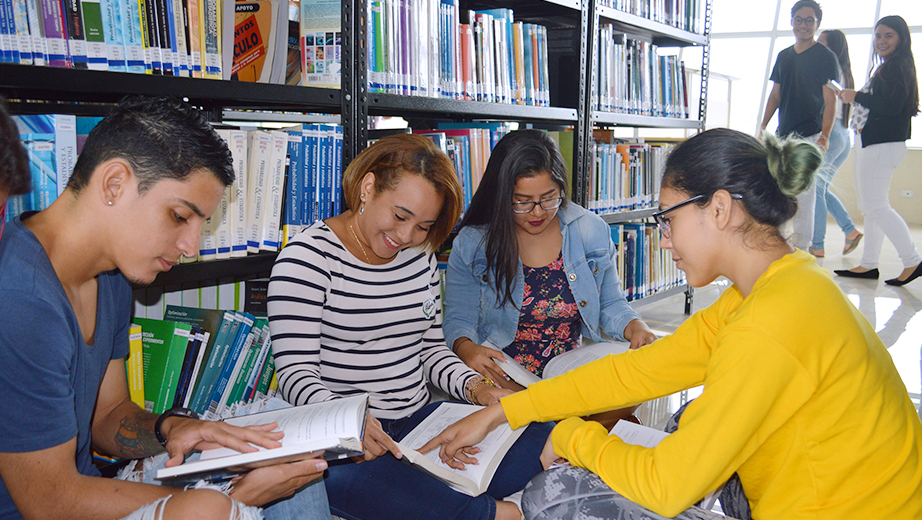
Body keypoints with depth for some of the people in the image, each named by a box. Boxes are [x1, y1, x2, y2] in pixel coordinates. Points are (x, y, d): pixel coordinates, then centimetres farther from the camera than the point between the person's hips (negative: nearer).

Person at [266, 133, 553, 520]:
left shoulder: (419, 256, 11)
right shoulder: (309, 256, -9)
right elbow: (295, 371, -14)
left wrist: (474, 386, -4)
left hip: (418, 421, 6)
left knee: (540, 438, -10)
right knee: (367, 480, -40)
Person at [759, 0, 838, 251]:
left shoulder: (825, 57, -4)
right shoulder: (783, 56, 15)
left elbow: (830, 100, -10)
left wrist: (824, 136, -20)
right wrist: (763, 126, 11)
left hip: (810, 133, -6)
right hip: (784, 134, 7)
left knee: (804, 189, -7)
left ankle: (802, 244, -1)